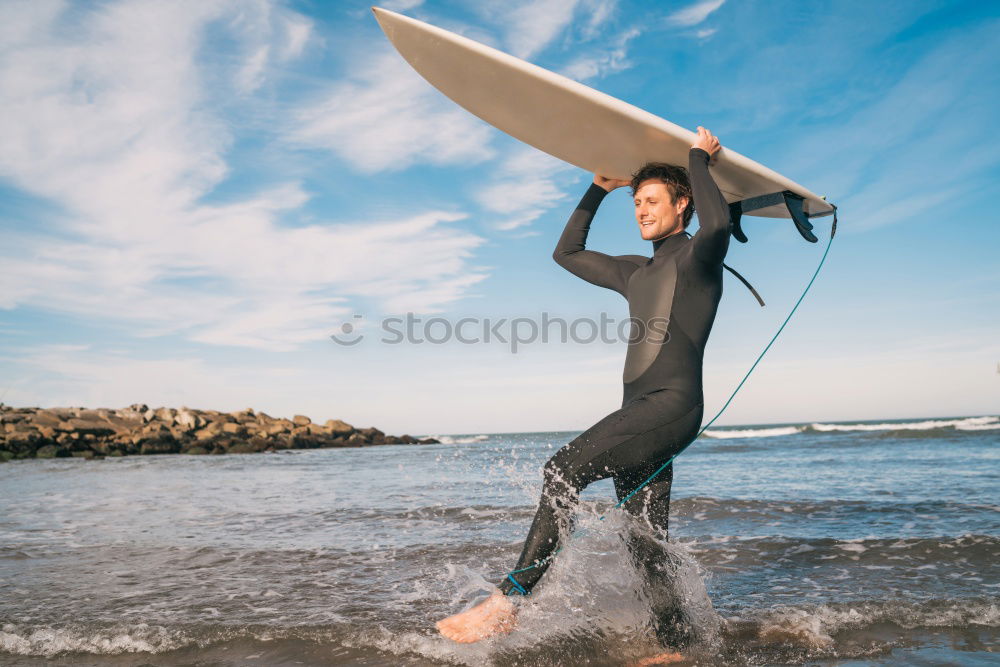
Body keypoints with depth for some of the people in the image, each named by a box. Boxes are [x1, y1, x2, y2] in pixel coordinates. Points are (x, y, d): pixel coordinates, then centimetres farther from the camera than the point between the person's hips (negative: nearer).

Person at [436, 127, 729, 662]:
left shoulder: (698, 255, 4)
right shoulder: (635, 272, 27)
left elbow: (717, 221, -21)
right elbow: (566, 253, 34)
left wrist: (698, 158, -4)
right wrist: (599, 189, 29)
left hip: (674, 404, -9)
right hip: (639, 411, 9)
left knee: (566, 468, -25)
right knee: (645, 543, 7)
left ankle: (507, 600, -24)